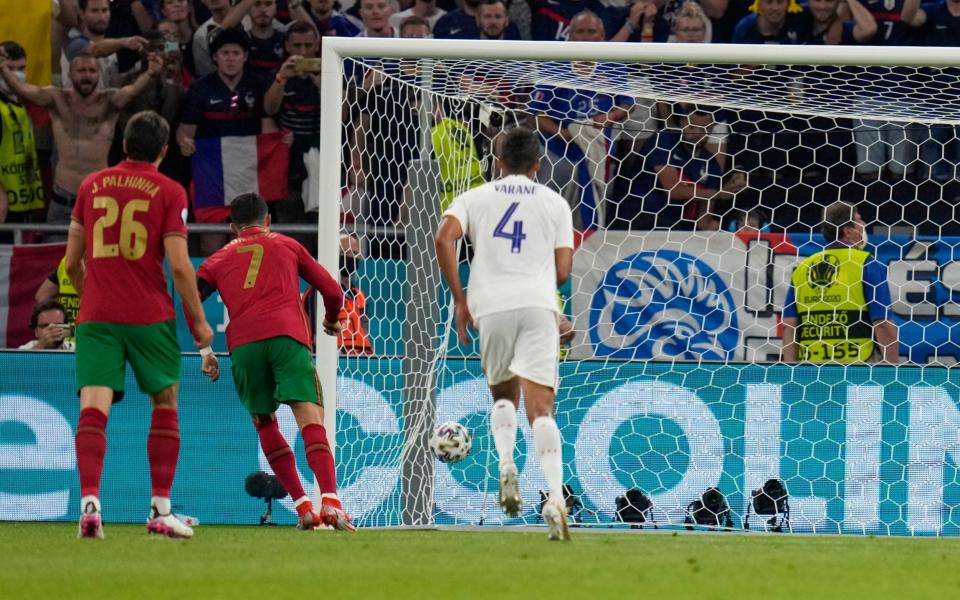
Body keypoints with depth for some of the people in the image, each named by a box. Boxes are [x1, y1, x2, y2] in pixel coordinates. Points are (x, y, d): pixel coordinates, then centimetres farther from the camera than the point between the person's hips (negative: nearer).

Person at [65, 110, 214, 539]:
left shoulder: (91, 186, 10)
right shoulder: (169, 192, -1)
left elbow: (72, 262, 15)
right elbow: (179, 266, -8)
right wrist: (198, 321, 2)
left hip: (96, 316, 2)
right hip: (150, 316, -2)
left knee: (93, 409, -7)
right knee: (165, 405, 14)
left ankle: (89, 501, -26)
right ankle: (160, 511, 13)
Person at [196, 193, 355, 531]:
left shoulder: (220, 258, 27)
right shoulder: (287, 246, 25)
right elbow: (332, 292, 24)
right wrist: (331, 321, 44)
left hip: (242, 343, 1)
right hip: (287, 334, -1)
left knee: (264, 424, 17)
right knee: (310, 416, -11)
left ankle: (302, 505, 7)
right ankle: (330, 501, -31)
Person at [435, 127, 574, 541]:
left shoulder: (475, 197, 15)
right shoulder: (555, 203, 15)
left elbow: (444, 238, -3)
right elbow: (563, 270, 9)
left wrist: (459, 301, 2)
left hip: (491, 305, 1)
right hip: (538, 304, -1)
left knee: (503, 394, 23)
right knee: (540, 407, -7)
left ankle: (506, 463, -4)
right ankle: (555, 496, -26)